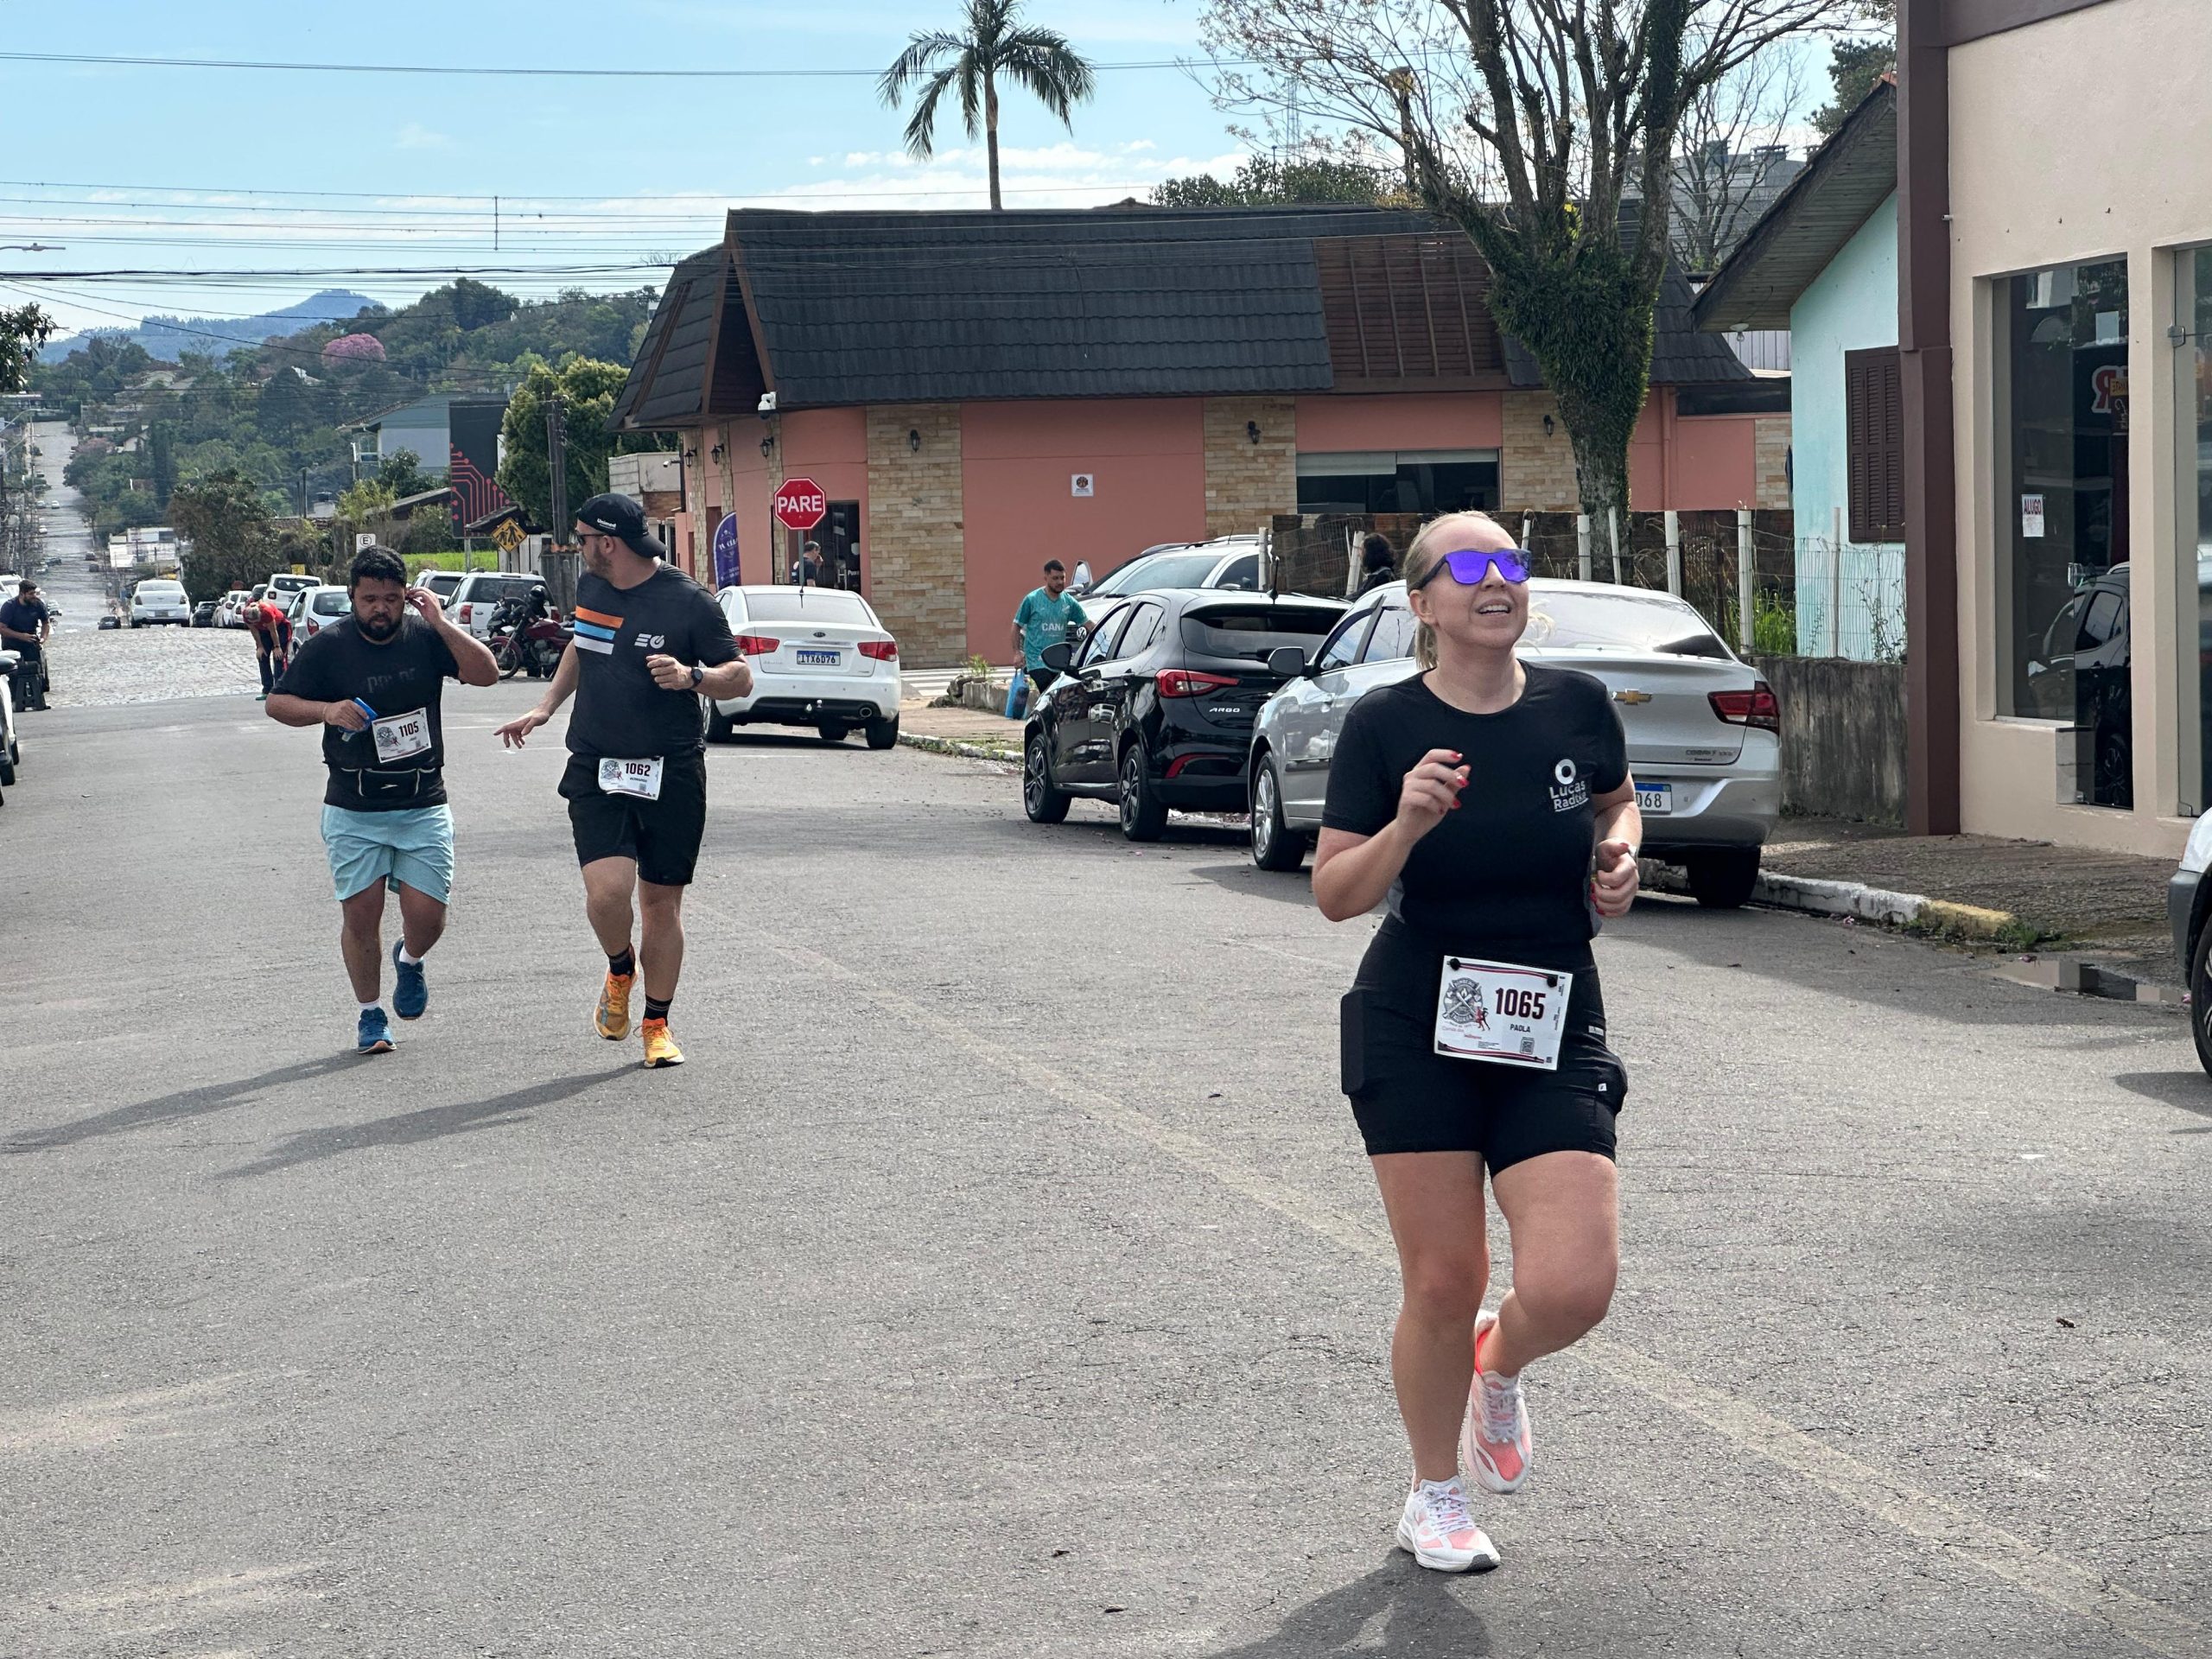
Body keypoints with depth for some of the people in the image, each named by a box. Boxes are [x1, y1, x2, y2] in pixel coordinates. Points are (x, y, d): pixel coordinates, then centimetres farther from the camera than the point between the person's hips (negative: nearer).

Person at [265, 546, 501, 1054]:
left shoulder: (424, 637, 0)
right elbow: (277, 703, 2)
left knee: (427, 915, -5)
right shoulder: (328, 646, -4)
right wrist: (326, 710, -16)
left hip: (423, 807, 1)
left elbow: (486, 673, -11)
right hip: (353, 813, -1)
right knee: (360, 914, -1)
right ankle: (371, 1015, 19)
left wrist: (440, 623, -18)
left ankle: (409, 961, 31)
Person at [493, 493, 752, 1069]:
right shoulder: (590, 587, 7)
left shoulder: (689, 601, -10)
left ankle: (656, 1025, 20)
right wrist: (545, 707, 21)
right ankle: (620, 970, 17)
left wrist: (692, 677, -24)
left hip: (671, 776, -3)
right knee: (607, 890, -16)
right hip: (596, 768, 3)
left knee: (661, 899, 4)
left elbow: (740, 676, -5)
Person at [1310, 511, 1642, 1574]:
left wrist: (1618, 854, -1)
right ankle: (1435, 1499, 26)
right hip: (1416, 1030, -2)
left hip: (1554, 1032, 2)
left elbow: (1619, 802, 21)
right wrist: (1406, 825, -23)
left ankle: (1500, 1367, 27)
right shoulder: (1386, 725, -6)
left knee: (1573, 1286, -11)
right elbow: (1336, 894, -6)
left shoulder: (1576, 705, 0)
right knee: (1442, 1283, 1)